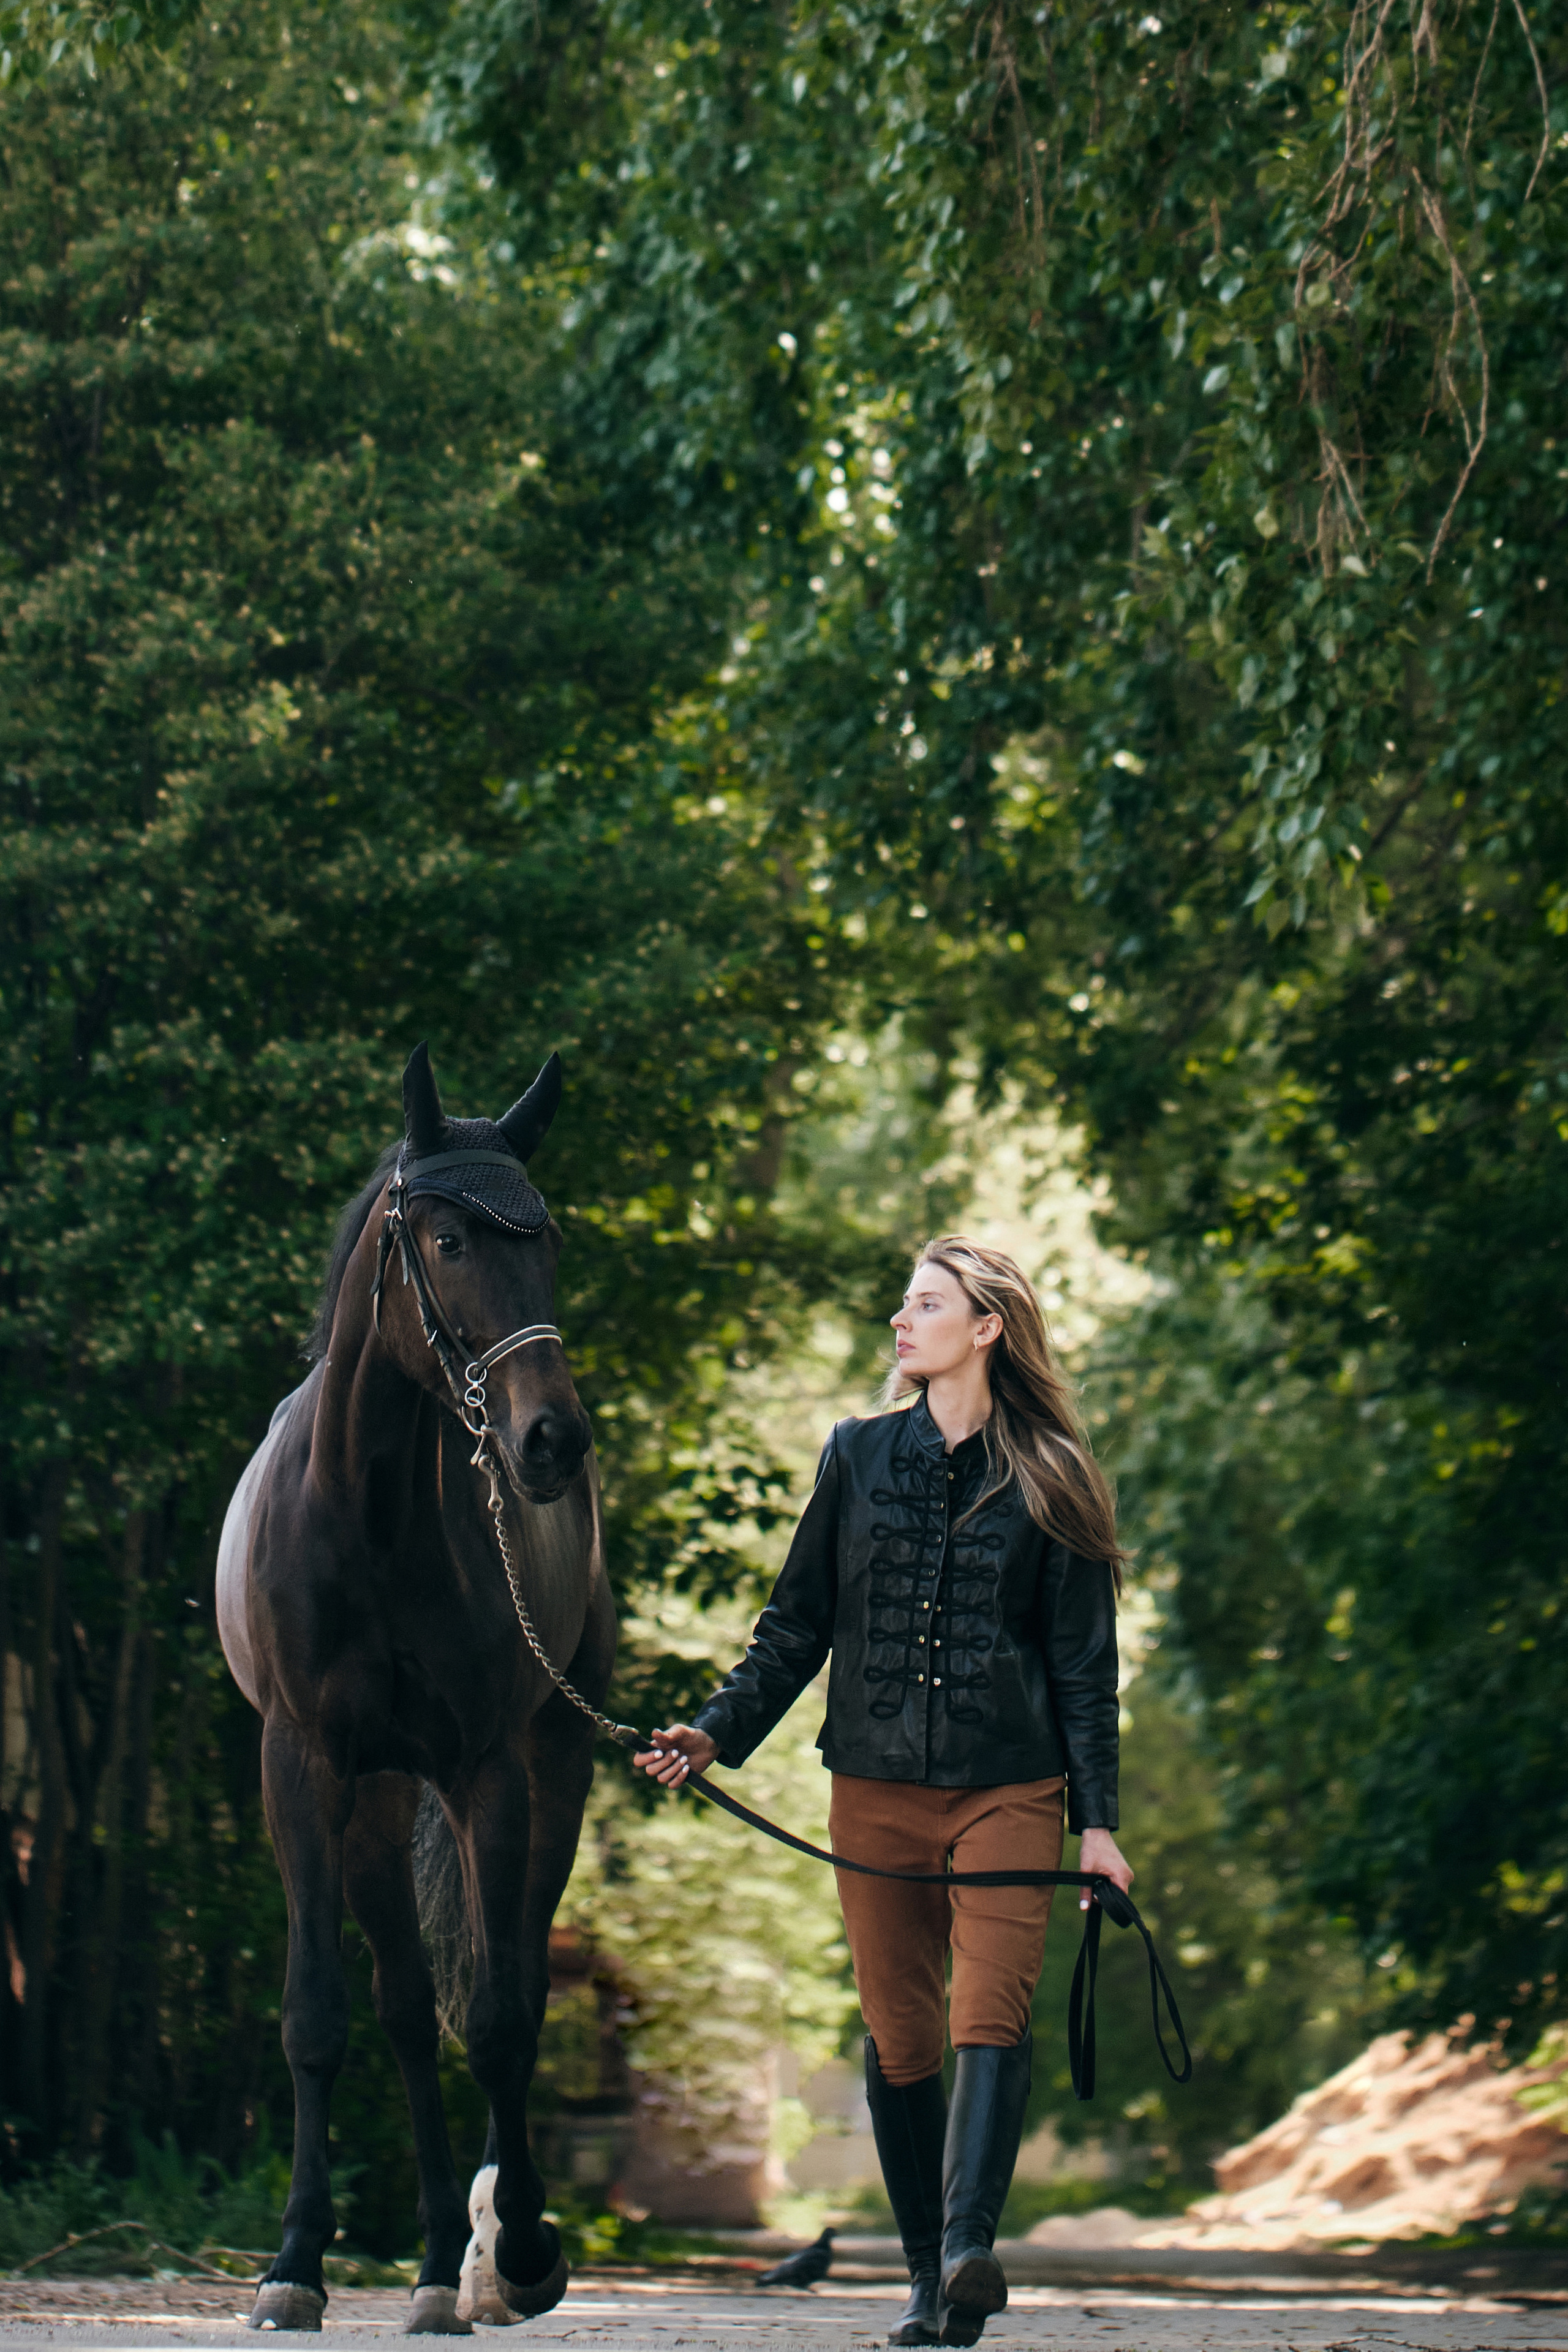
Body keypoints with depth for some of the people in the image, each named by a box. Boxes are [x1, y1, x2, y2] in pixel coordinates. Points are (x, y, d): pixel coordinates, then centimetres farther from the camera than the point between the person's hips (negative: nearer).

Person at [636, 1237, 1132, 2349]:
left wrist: (1096, 1818, -2)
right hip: (876, 1788, 3)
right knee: (900, 2037, 4)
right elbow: (798, 1624, 13)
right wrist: (719, 1732, 0)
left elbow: (1084, 1664, 4)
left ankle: (971, 2248, -29)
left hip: (1007, 1789, -3)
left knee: (992, 2016, -17)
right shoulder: (857, 1458, 10)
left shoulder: (1046, 1482, 3)